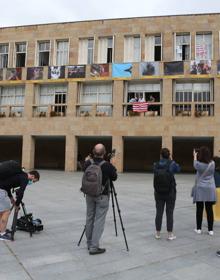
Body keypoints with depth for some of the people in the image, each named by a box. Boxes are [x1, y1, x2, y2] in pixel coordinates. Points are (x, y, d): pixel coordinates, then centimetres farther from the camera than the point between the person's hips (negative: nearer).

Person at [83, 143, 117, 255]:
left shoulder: (88, 163, -7)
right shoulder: (107, 165, -18)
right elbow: (114, 177, -2)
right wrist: (112, 165, 9)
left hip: (89, 195, 5)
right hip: (102, 196, -4)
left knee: (89, 218, 14)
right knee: (99, 220, 0)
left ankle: (89, 243, 26)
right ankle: (94, 247, -1)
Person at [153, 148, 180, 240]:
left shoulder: (156, 165, -6)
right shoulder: (172, 164, -11)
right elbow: (178, 169, 9)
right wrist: (171, 160, 10)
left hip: (158, 192, 2)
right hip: (170, 192, -2)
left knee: (159, 212, 9)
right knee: (169, 213, 5)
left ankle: (158, 233, 18)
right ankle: (170, 234, 11)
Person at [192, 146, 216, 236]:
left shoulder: (199, 164, -10)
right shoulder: (212, 163, -5)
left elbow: (195, 165, 13)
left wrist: (195, 156, 30)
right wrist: (206, 154, 25)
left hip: (200, 189, -2)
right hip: (210, 189, 2)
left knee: (199, 209, 5)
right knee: (209, 209, 5)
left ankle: (198, 229, 13)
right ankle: (210, 229, 10)